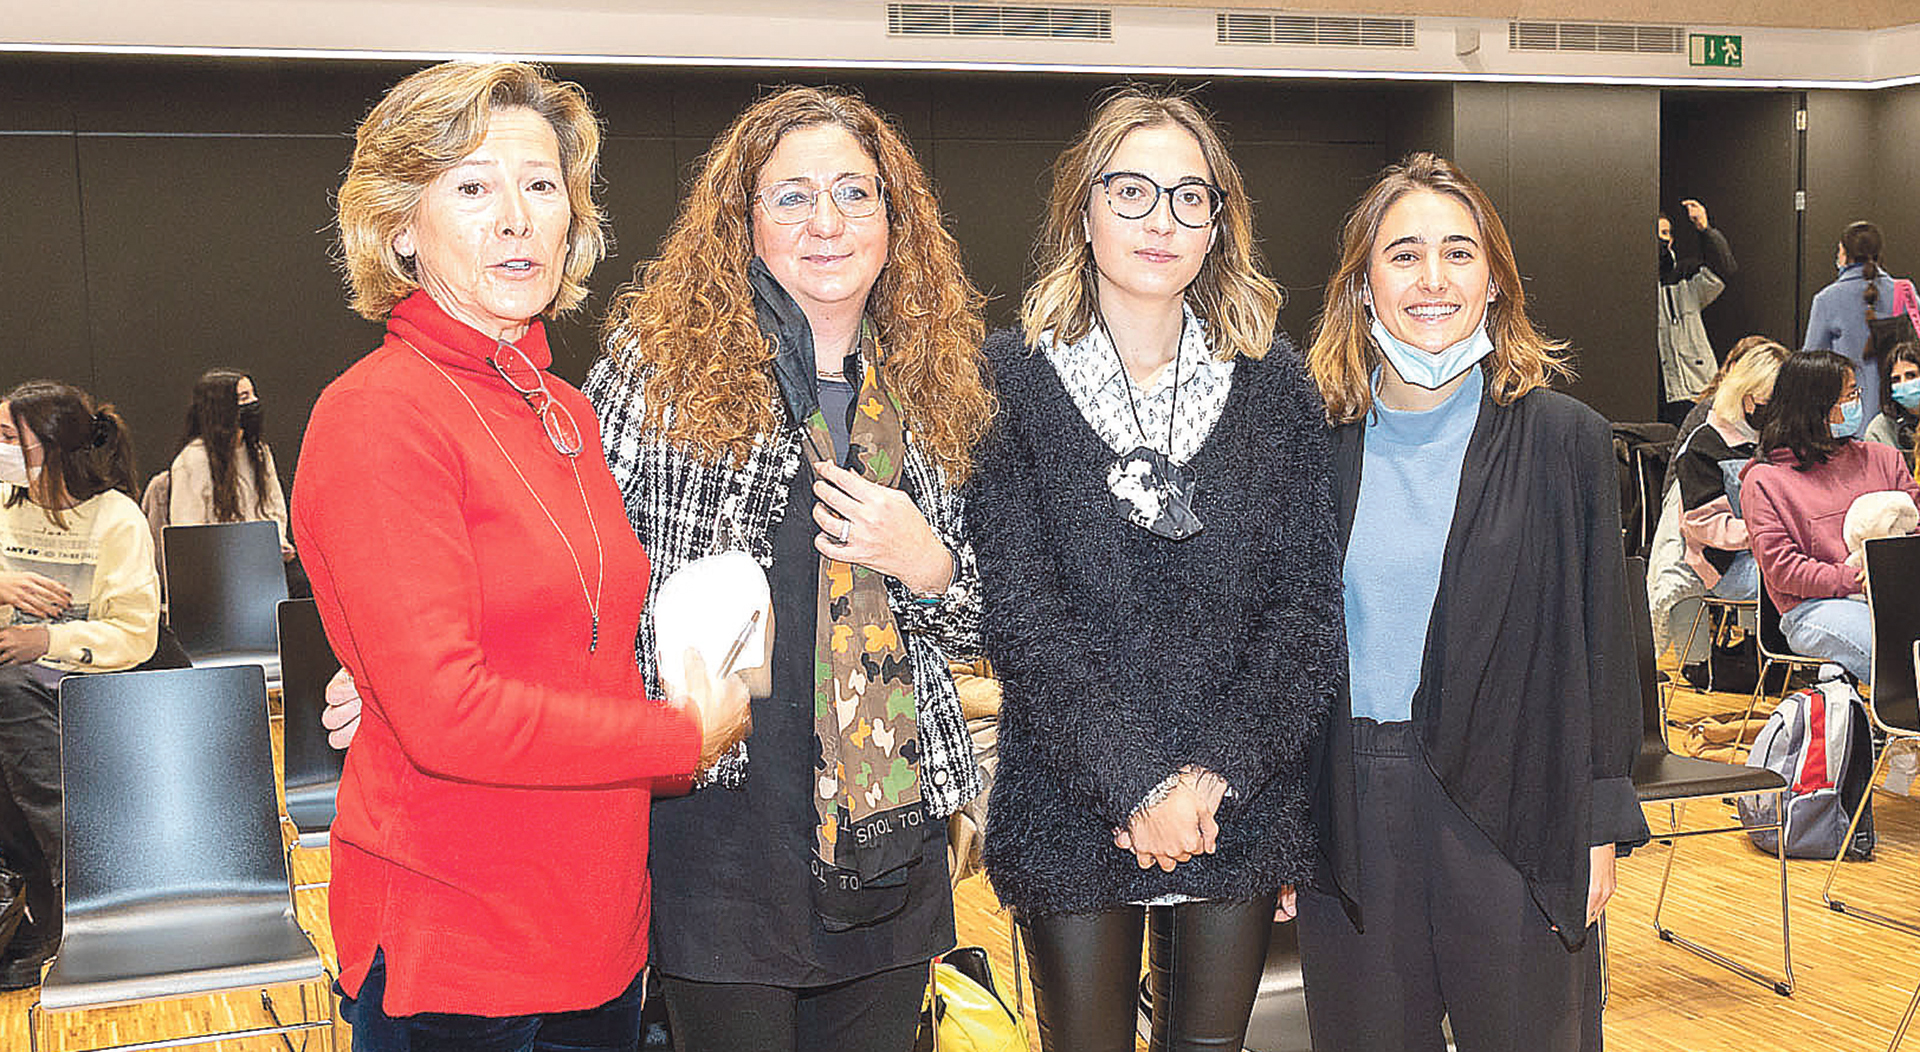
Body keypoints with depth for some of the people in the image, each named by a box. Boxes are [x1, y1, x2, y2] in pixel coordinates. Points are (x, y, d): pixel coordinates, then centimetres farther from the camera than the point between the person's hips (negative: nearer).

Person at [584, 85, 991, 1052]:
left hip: (888, 830, 4)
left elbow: (967, 629, 15)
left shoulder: (930, 389, 8)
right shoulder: (661, 361, -4)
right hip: (715, 818, -4)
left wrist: (924, 564, -7)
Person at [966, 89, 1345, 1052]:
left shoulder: (1272, 379, 3)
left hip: (1243, 807, 2)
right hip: (1070, 812, -2)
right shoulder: (1013, 376, -3)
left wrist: (1217, 775, -12)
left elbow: (1308, 602, -1)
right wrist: (1137, 785, -16)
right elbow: (1018, 610, -10)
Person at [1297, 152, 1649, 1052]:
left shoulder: (1562, 440, -1)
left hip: (1511, 808, -1)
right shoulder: (1316, 441, 3)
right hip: (1350, 803, 2)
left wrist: (1602, 825, -2)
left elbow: (1601, 640, 1)